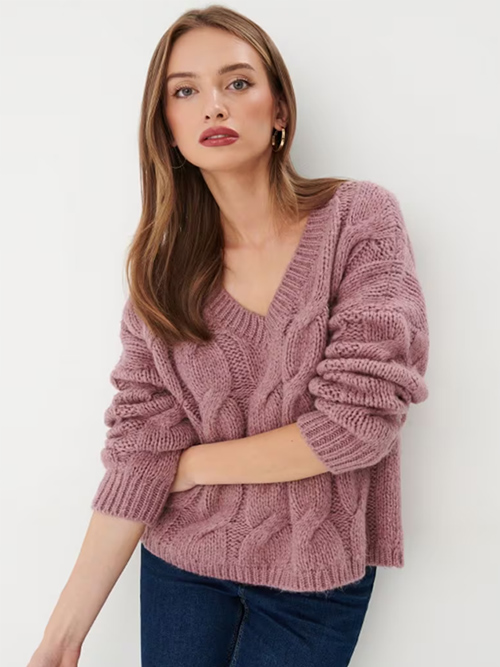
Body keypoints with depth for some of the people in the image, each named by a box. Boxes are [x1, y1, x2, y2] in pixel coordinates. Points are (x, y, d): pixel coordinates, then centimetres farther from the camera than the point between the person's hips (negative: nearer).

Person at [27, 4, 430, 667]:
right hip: (182, 559, 2)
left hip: (315, 573, -2)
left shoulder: (359, 218, -12)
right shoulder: (162, 264, -4)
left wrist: (195, 462, -9)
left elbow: (360, 420, -19)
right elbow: (140, 448, -8)